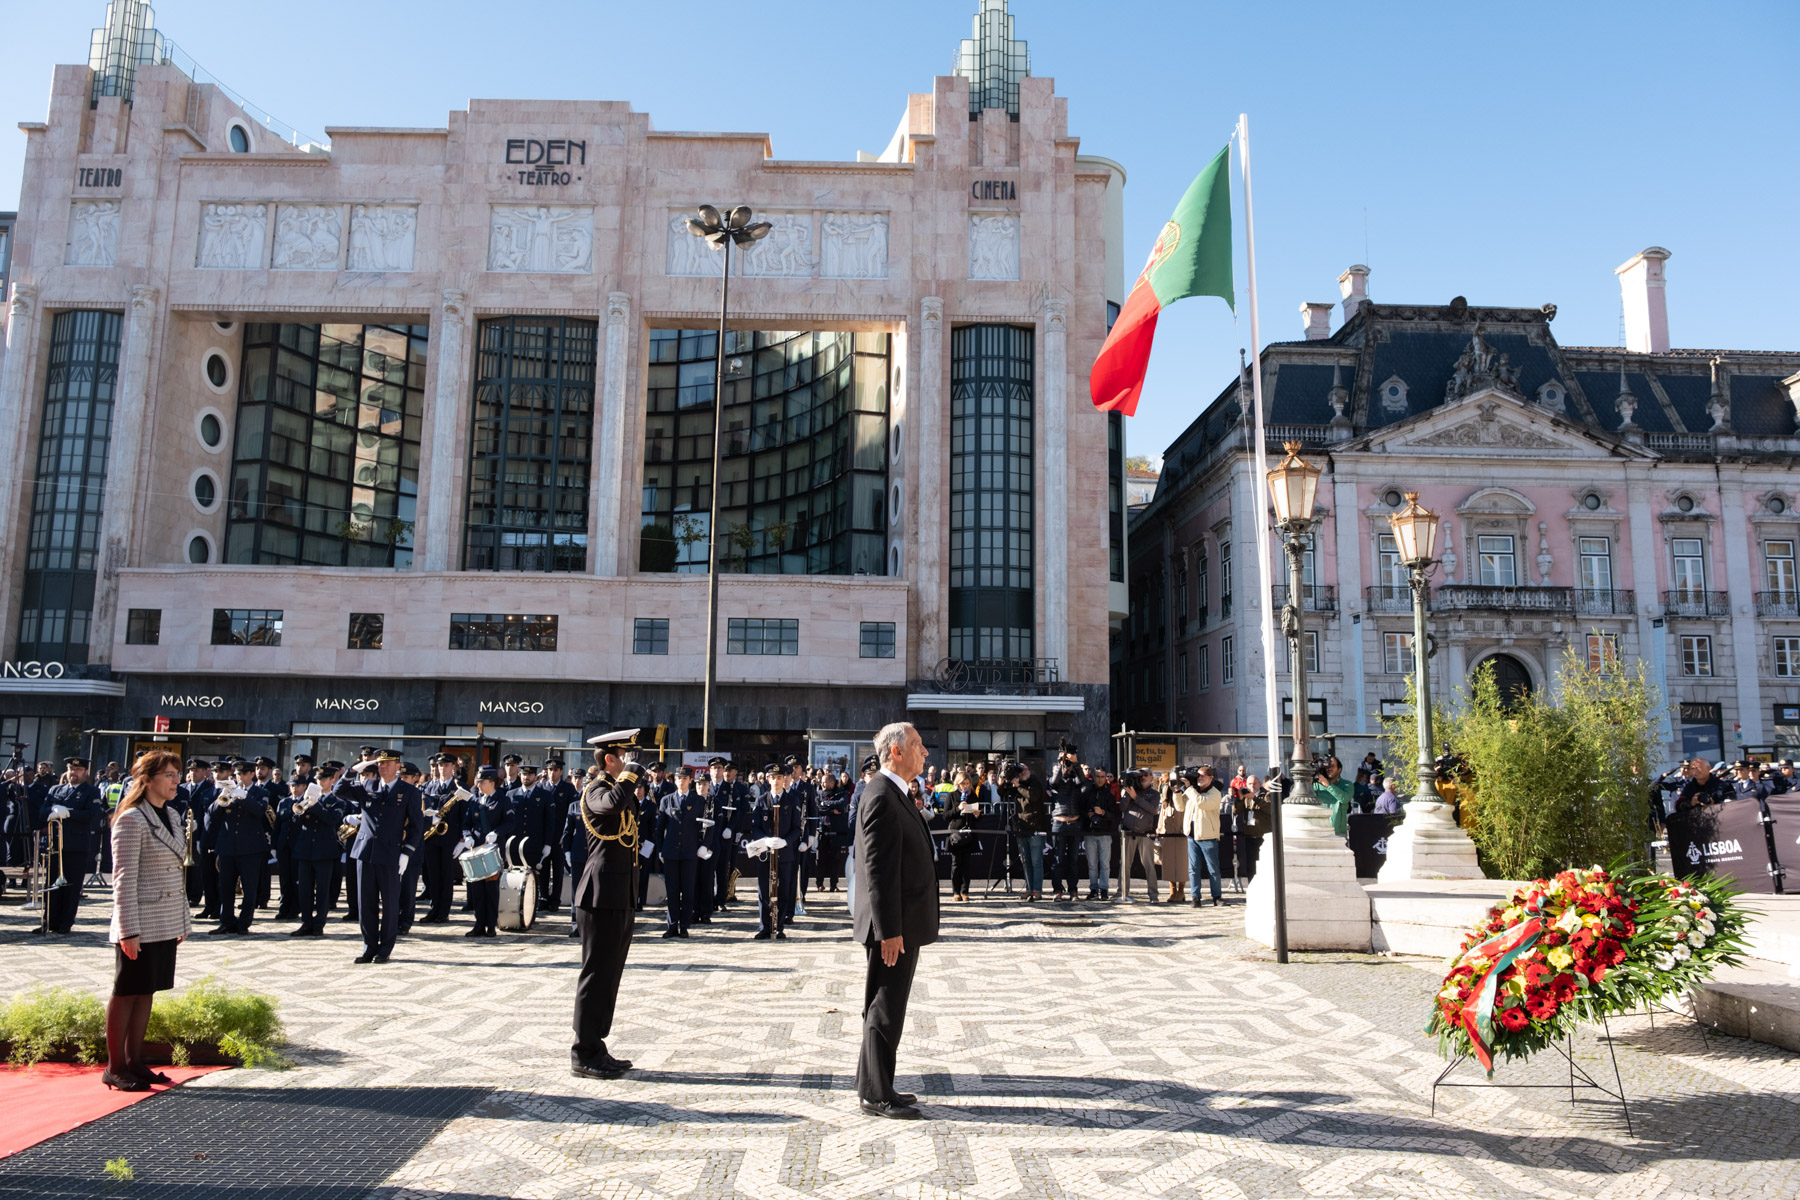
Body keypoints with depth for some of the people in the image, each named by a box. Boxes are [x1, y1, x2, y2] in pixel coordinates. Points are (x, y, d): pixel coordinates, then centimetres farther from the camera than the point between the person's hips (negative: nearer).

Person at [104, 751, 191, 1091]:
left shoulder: (170, 816, 11)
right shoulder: (131, 820, -14)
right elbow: (123, 878, -16)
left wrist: (184, 920, 16)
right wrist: (128, 930, -18)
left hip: (166, 923, 8)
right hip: (140, 924, -8)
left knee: (147, 990, 12)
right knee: (126, 993, 2)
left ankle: (134, 1061, 20)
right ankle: (114, 1068, 12)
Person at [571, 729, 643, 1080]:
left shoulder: (622, 790, 17)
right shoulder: (597, 790, -11)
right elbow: (614, 803, -36)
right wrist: (631, 772, -23)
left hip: (621, 897, 10)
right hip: (602, 895, -10)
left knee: (610, 974, 14)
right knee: (597, 973, -4)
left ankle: (595, 1048, 23)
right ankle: (584, 1055, 5)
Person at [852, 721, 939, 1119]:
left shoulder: (894, 795, 14)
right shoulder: (882, 797, -19)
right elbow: (879, 869, -23)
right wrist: (889, 931, -23)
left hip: (904, 923, 10)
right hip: (894, 926, -10)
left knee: (885, 1009, 17)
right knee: (885, 1011, -1)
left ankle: (875, 1086, 26)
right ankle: (876, 1094, 9)